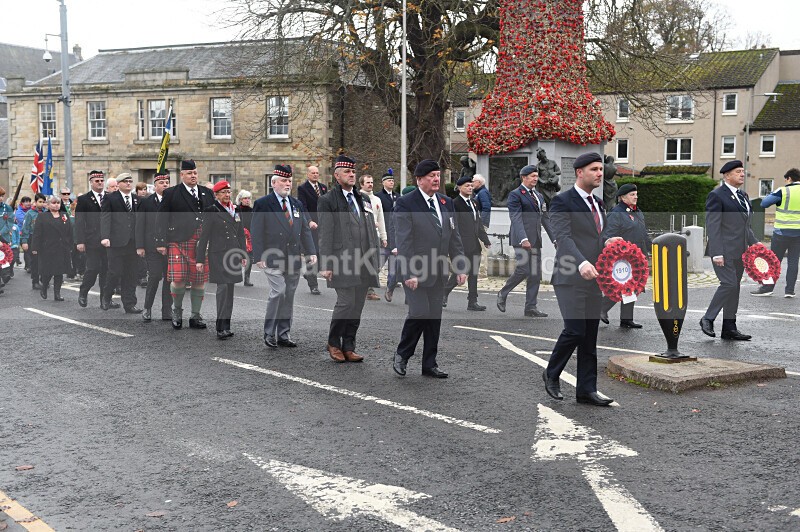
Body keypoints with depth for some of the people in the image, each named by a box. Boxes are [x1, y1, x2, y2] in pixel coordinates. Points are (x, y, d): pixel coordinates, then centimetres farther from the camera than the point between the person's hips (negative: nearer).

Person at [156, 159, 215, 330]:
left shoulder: (207, 193, 16)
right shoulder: (171, 193, 5)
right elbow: (161, 219, 2)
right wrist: (161, 242, -5)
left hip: (203, 243, 3)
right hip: (179, 242, -3)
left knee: (200, 280, 5)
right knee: (178, 278, -11)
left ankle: (195, 316, 18)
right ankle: (177, 310, 15)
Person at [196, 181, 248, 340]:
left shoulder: (235, 211, 14)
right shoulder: (211, 212, -3)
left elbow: (241, 234, 20)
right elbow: (204, 236, -4)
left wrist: (243, 255, 17)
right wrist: (200, 259, -7)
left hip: (234, 255, 6)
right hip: (218, 256, -6)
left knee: (229, 291, 8)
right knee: (223, 288, -12)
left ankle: (226, 326, 15)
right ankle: (221, 328, -11)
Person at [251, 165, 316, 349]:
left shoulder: (297, 204, 15)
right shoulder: (262, 204, -2)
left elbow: (305, 230, 15)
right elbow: (256, 232, -5)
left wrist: (311, 252, 3)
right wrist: (259, 257, -13)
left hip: (293, 259, 6)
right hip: (273, 259, -6)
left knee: (289, 297, 8)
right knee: (278, 292, -15)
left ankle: (283, 335, 17)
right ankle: (269, 334, -1)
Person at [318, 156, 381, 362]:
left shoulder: (364, 198, 19)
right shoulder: (328, 201, 0)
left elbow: (372, 230, 19)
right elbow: (325, 235, -5)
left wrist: (375, 259, 14)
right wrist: (326, 264, -11)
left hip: (364, 262, 6)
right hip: (342, 262, -6)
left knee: (357, 306, 6)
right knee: (346, 303, -11)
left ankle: (348, 347, 14)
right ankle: (333, 343, 9)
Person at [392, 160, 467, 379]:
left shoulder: (446, 203, 12)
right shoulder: (406, 204, -8)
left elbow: (454, 238, 14)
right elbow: (403, 241, -13)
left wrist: (460, 267, 6)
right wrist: (409, 273, -20)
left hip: (437, 271, 6)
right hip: (415, 271, -6)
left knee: (435, 317, 7)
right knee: (419, 313, -14)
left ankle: (429, 364, 17)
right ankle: (402, 355, 9)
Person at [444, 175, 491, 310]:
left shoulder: (473, 203, 17)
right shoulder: (455, 203, -7)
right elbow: (453, 225, -12)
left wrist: (486, 240, 16)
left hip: (474, 245, 8)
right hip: (463, 245, -8)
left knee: (473, 273, 7)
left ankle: (472, 302, 10)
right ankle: (443, 293, 13)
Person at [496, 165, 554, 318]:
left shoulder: (539, 195, 20)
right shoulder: (515, 195, -4)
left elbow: (545, 218, 21)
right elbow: (516, 218, -14)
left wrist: (554, 238, 12)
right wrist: (523, 239, -26)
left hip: (535, 240, 7)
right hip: (521, 239, -7)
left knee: (535, 274, 3)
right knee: (523, 270, -13)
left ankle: (531, 308, 7)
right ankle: (503, 294, 10)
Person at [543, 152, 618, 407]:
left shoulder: (598, 203, 19)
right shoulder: (562, 202, -7)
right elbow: (563, 237, -21)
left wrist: (608, 242, 5)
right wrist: (581, 263, -36)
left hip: (593, 279, 8)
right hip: (571, 279, -7)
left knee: (590, 337, 8)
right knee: (574, 330, -14)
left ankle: (586, 389, 14)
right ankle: (552, 374, 10)